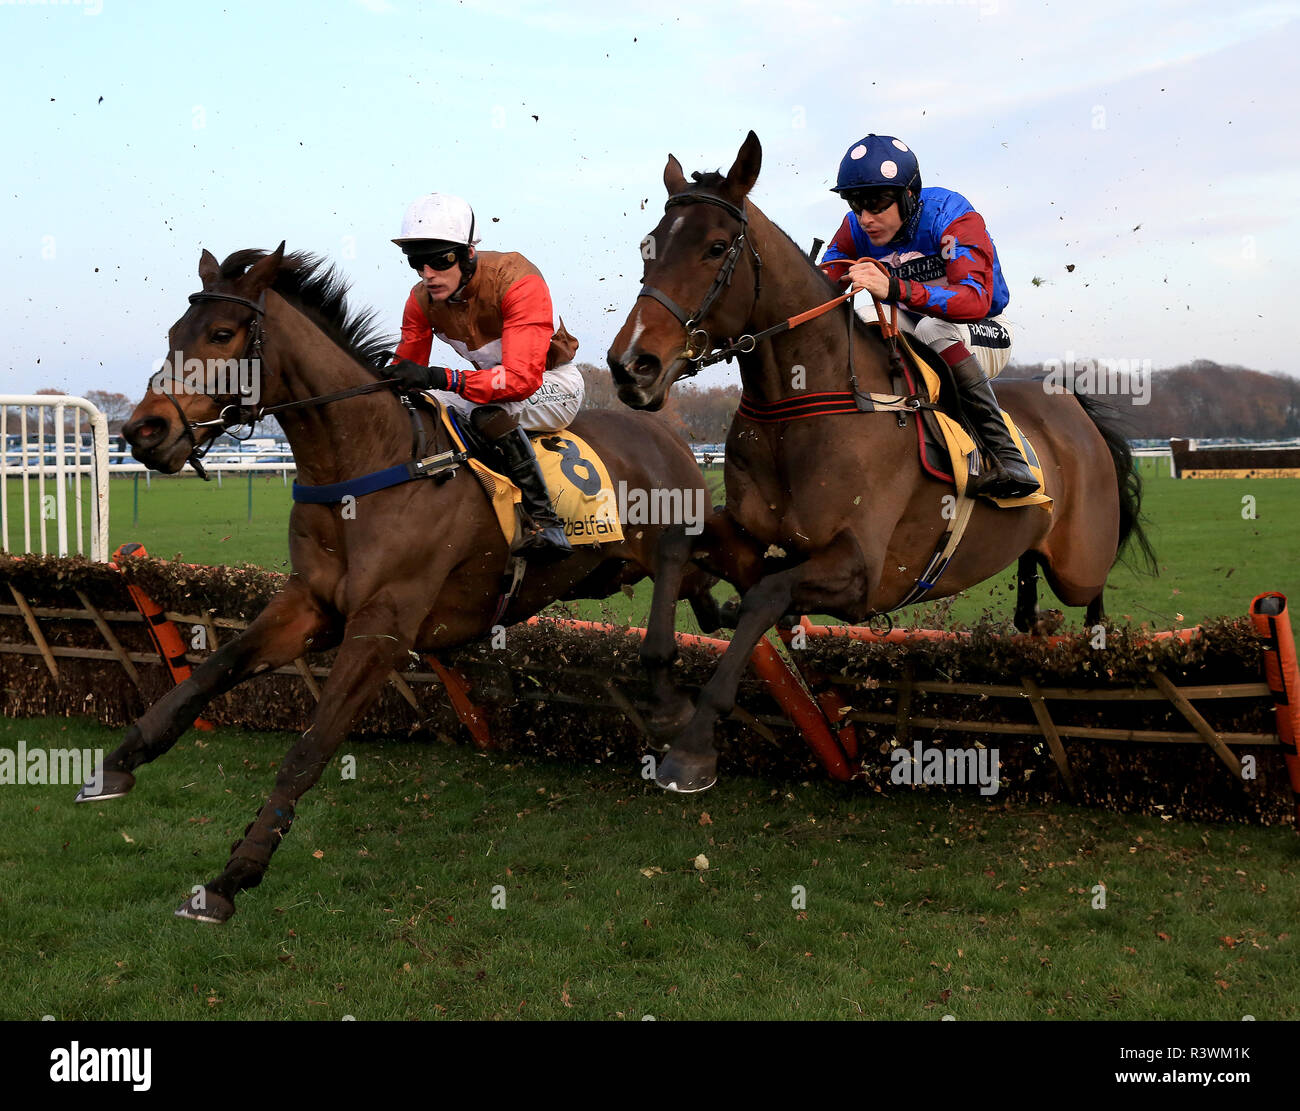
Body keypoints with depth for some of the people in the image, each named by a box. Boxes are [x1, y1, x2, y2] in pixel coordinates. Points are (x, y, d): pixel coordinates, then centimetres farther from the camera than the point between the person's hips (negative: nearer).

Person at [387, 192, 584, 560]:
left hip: (554, 382, -7)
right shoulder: (421, 300, -10)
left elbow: (523, 379, -42)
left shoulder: (517, 279, -31)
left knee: (490, 411, -37)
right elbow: (406, 373, -1)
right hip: (493, 381, 7)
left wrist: (440, 378, -52)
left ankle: (544, 523, -33)